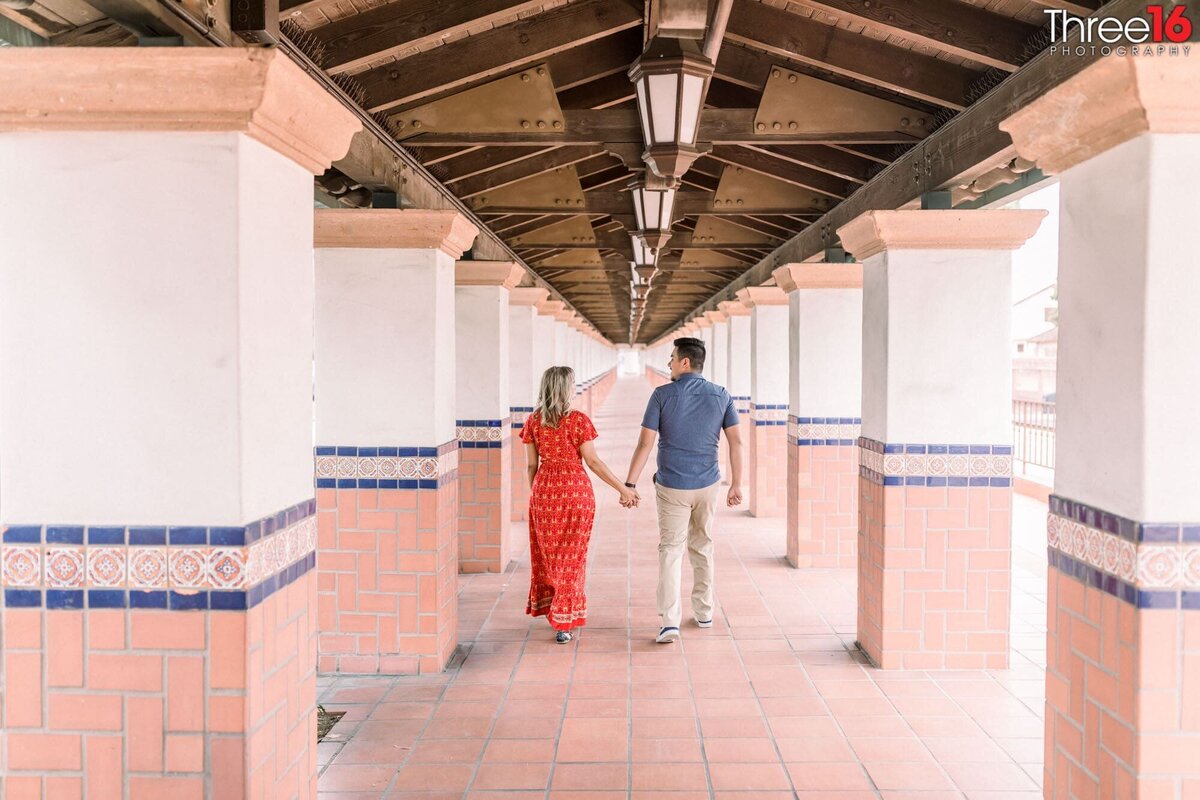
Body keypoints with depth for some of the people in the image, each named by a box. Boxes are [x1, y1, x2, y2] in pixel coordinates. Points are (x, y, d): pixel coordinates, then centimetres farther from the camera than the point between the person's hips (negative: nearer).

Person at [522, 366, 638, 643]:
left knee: (547, 551, 19)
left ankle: (548, 605, 35)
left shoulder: (534, 421, 0)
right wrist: (623, 488, -5)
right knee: (571, 556, 5)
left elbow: (532, 464, 4)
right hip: (575, 490, -4)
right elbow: (593, 461, -11)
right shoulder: (578, 420, -12)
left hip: (544, 490, 4)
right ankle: (563, 622, 4)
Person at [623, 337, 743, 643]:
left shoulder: (662, 395, -9)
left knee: (670, 550, 3)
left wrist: (630, 484, -7)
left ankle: (670, 622, -8)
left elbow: (645, 443, -12)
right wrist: (736, 484, 4)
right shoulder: (721, 395, 0)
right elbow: (736, 441, -2)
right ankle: (704, 612, 29)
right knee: (702, 547, 19)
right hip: (707, 484, 3)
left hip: (672, 486, -3)